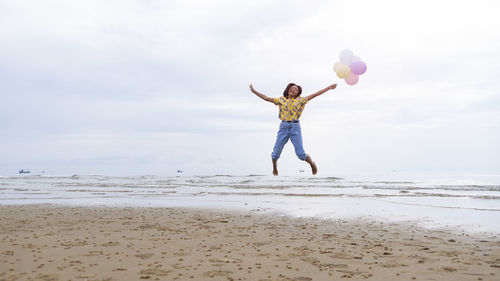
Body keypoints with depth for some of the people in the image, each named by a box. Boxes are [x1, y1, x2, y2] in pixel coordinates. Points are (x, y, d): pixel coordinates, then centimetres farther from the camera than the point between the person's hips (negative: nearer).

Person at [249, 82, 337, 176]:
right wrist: (254, 91, 8)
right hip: (284, 126, 1)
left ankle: (312, 164, 22)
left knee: (300, 153, -6)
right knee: (276, 153, 1)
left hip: (295, 127, -1)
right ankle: (274, 169, 30)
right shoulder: (281, 100, 12)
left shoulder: (300, 100, 9)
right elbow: (266, 98, 12)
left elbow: (314, 95, 6)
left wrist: (328, 88, 3)